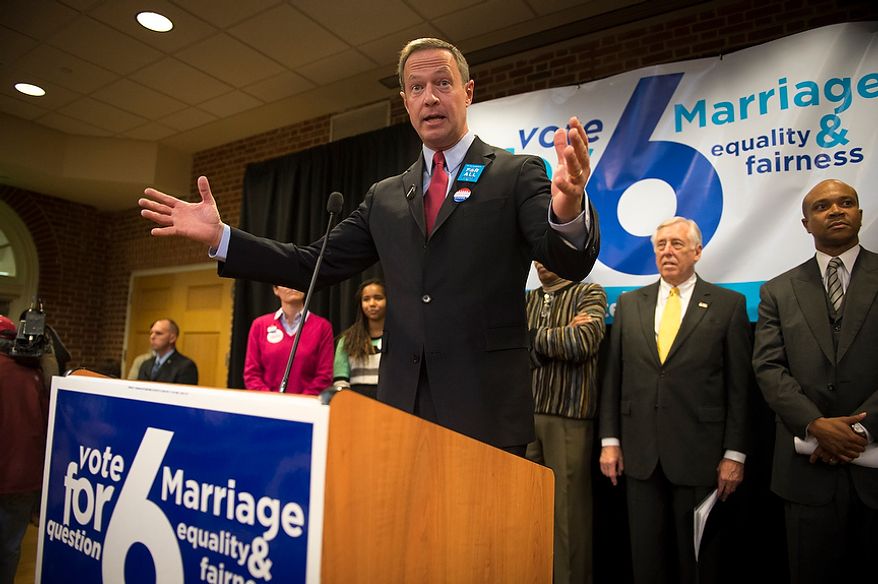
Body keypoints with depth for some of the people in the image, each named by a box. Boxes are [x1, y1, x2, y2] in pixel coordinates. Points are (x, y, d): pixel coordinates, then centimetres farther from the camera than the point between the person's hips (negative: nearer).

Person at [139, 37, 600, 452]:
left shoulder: (518, 174, 0)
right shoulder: (385, 197, 13)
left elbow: (570, 263, -12)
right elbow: (317, 264, 12)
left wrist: (568, 211, -36)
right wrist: (219, 236, 4)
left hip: (486, 408, -3)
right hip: (402, 406, 4)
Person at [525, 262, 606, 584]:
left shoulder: (590, 294, 0)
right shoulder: (526, 300, 13)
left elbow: (582, 342, -17)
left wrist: (532, 338, -5)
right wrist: (561, 338, -9)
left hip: (569, 415, -4)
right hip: (525, 412, 4)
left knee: (568, 507, 3)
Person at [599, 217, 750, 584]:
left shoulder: (728, 305, -1)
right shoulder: (629, 304, 7)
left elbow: (738, 386, -2)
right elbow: (613, 377, 6)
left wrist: (735, 454, -5)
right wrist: (609, 440, 4)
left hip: (699, 454, -2)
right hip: (641, 454, 3)